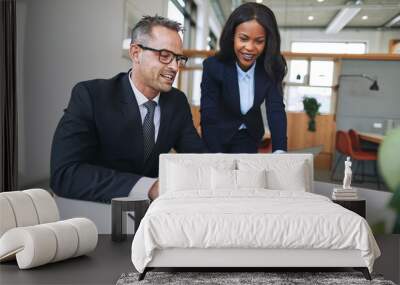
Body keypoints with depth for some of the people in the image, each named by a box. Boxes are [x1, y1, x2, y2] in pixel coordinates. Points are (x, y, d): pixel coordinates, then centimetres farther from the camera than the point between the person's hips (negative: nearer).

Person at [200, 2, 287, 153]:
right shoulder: (213, 66, -25)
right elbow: (209, 116, -28)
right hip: (219, 134, -1)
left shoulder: (271, 67, -18)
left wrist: (279, 151, -40)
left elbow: (276, 108, -23)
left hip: (250, 135, 2)